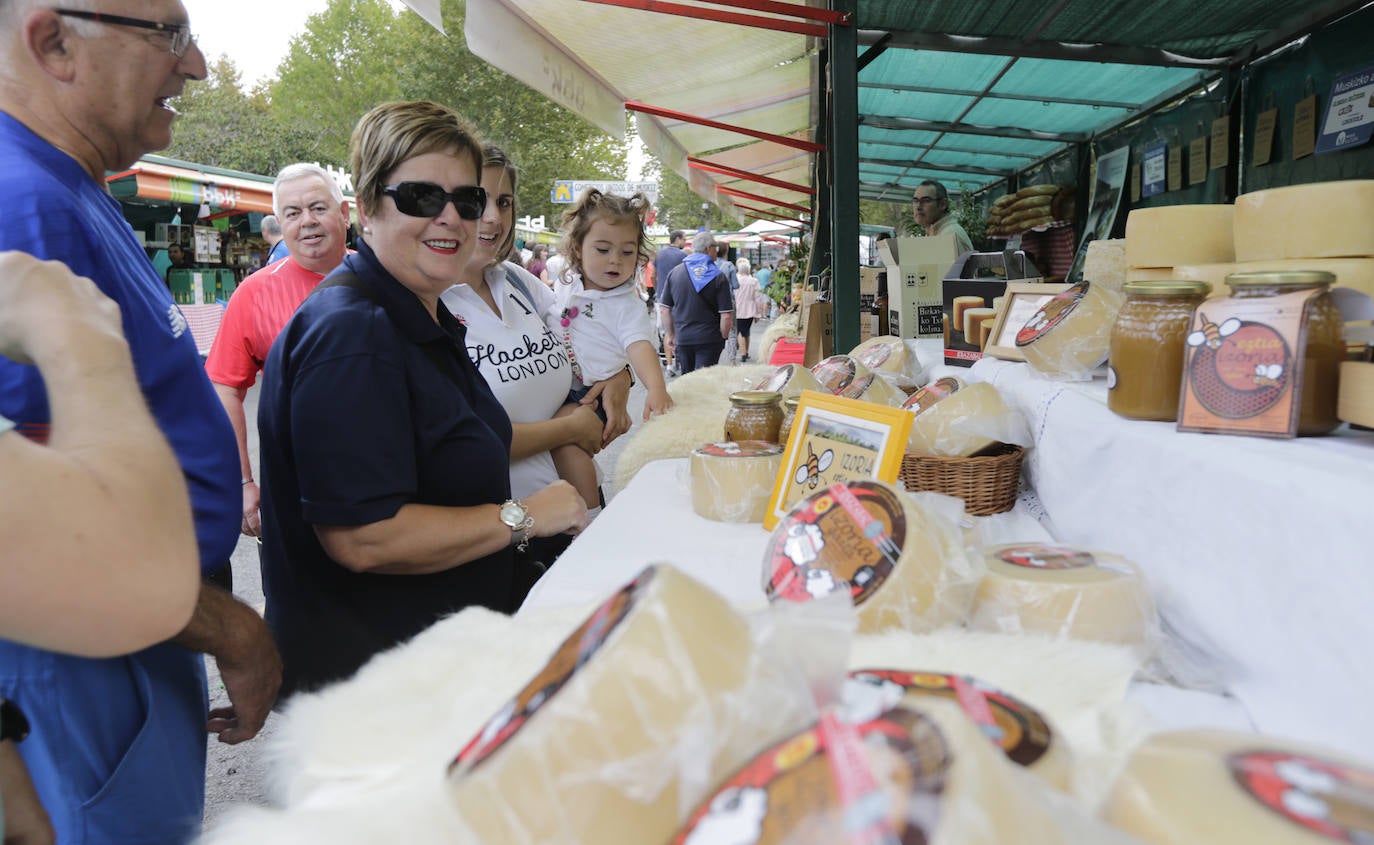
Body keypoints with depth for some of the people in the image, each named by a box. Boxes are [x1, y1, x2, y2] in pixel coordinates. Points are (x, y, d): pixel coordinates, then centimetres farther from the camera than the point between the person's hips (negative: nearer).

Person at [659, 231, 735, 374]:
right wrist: (723, 338, 5)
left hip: (682, 339, 3)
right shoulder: (718, 277, -7)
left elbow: (664, 309, 5)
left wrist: (670, 334, 15)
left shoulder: (675, 272, 2)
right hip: (709, 340, -3)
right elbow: (726, 316, -10)